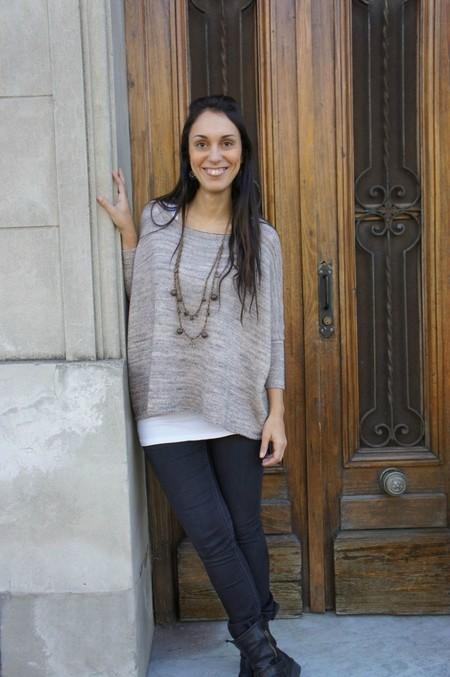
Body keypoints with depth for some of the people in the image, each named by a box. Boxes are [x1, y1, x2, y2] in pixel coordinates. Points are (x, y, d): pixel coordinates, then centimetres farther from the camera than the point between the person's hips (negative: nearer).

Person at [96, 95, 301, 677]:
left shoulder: (261, 239, 0)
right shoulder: (156, 220, 1)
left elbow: (272, 332, 2)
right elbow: (137, 301, 8)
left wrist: (277, 413, -1)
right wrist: (126, 233, -1)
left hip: (237, 408, 0)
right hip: (169, 410, 0)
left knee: (245, 528, 11)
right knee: (212, 533, 1)